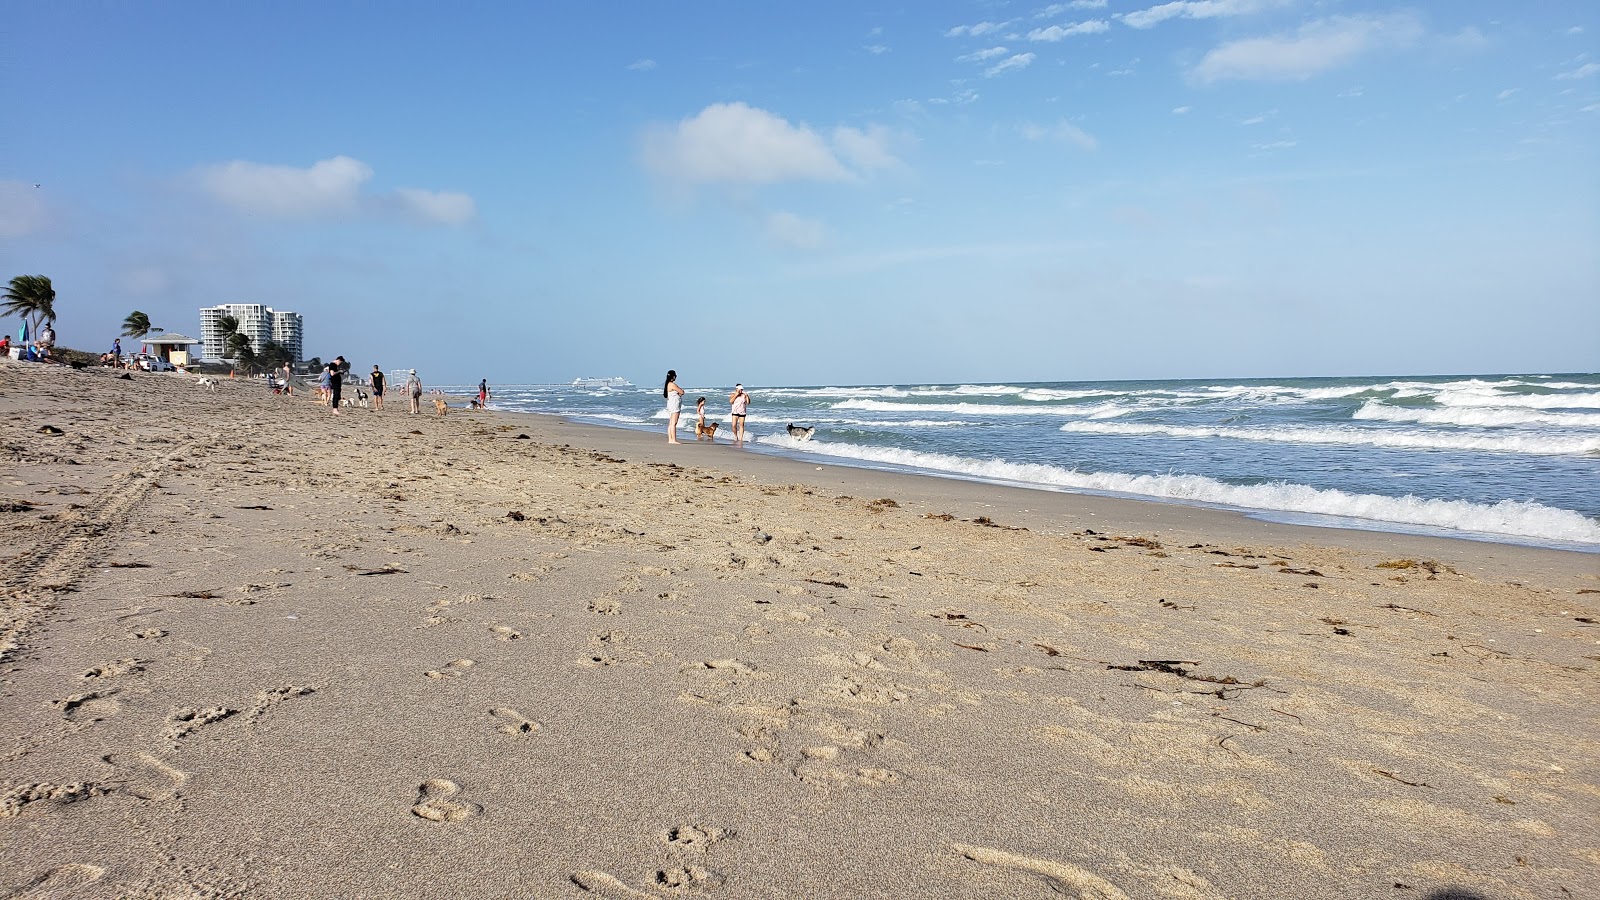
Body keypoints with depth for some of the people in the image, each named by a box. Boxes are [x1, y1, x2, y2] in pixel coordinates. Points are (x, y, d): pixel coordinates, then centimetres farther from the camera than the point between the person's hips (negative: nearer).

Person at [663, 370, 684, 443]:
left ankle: (670, 440, 10)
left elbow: (680, 392, 18)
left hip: (671, 405, 10)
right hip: (674, 405, -10)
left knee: (671, 423, 9)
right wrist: (680, 392, 7)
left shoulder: (668, 384, 15)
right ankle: (673, 440, -14)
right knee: (674, 423, -12)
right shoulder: (672, 384, -15)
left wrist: (679, 393, -2)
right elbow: (682, 392, -12)